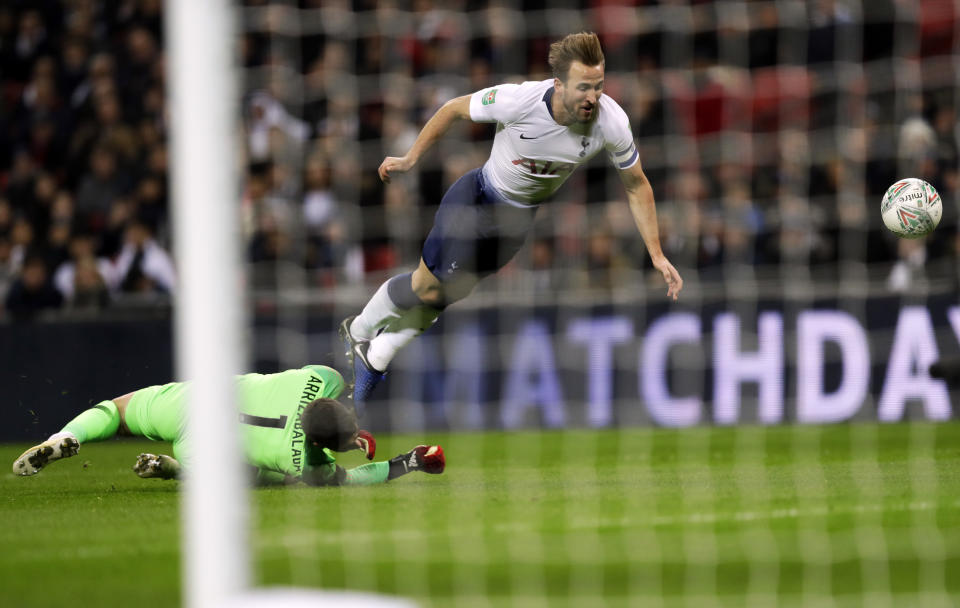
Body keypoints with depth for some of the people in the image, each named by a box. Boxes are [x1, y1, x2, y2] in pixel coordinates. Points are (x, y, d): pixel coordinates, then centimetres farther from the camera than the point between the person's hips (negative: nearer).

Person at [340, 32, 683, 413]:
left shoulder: (611, 122, -27)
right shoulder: (518, 100, -35)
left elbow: (636, 185, -10)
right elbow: (454, 110, -15)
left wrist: (656, 255, -9)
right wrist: (410, 158, -6)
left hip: (522, 216, 3)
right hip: (478, 196, -3)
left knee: (447, 294, 10)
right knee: (427, 286, 2)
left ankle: (373, 359, 31)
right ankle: (358, 331, 33)